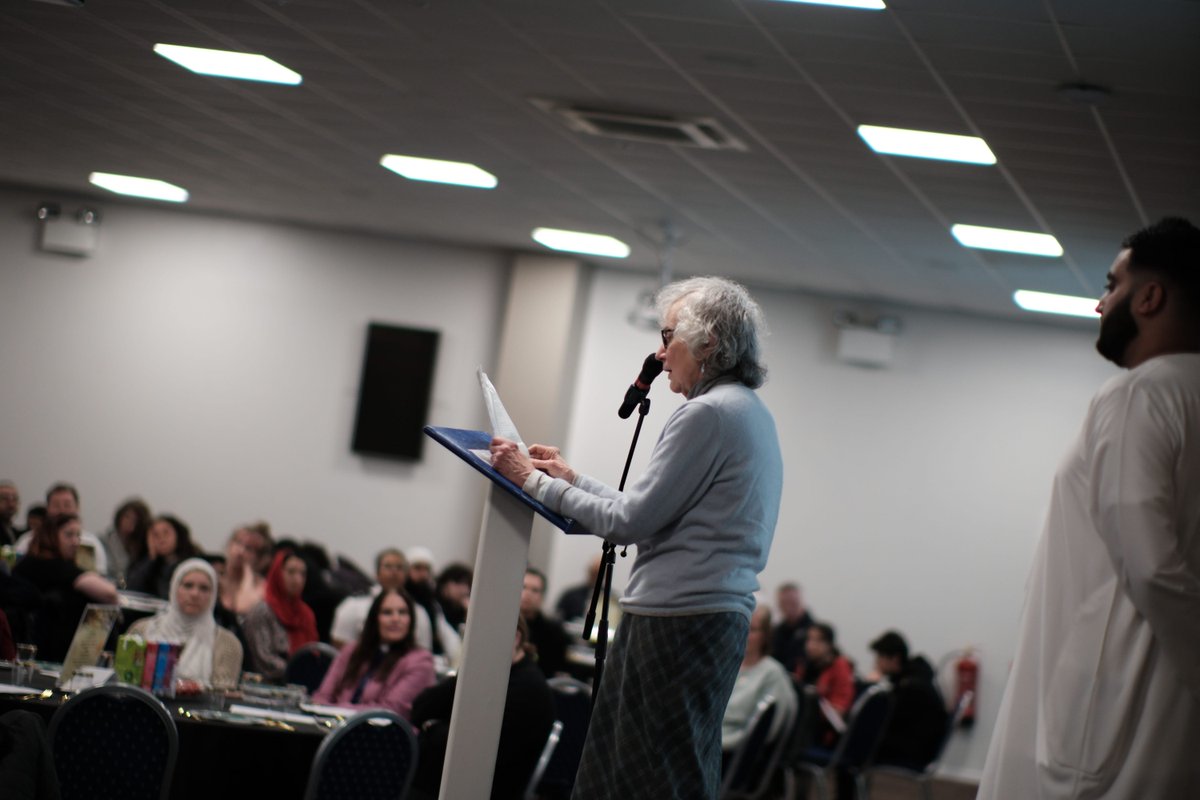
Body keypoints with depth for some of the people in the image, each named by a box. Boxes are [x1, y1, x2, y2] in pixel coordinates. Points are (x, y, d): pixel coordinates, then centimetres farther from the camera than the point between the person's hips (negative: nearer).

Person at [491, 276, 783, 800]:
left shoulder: (707, 414, -14)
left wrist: (535, 482, -6)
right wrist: (572, 480, 22)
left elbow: (630, 521, -15)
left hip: (677, 621, -10)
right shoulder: (752, 413, 17)